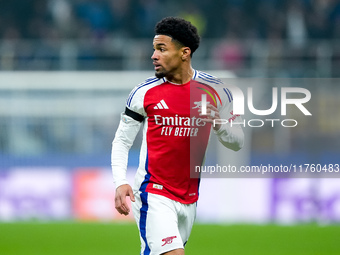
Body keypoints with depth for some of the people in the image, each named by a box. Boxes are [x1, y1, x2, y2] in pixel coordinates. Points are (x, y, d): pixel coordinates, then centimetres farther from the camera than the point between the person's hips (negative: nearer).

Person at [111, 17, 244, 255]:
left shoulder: (216, 91, 0)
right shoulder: (144, 92, -3)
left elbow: (237, 142, 8)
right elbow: (122, 140, 5)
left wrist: (218, 123, -14)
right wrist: (120, 182, -10)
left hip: (190, 197, 3)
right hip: (153, 194, -3)